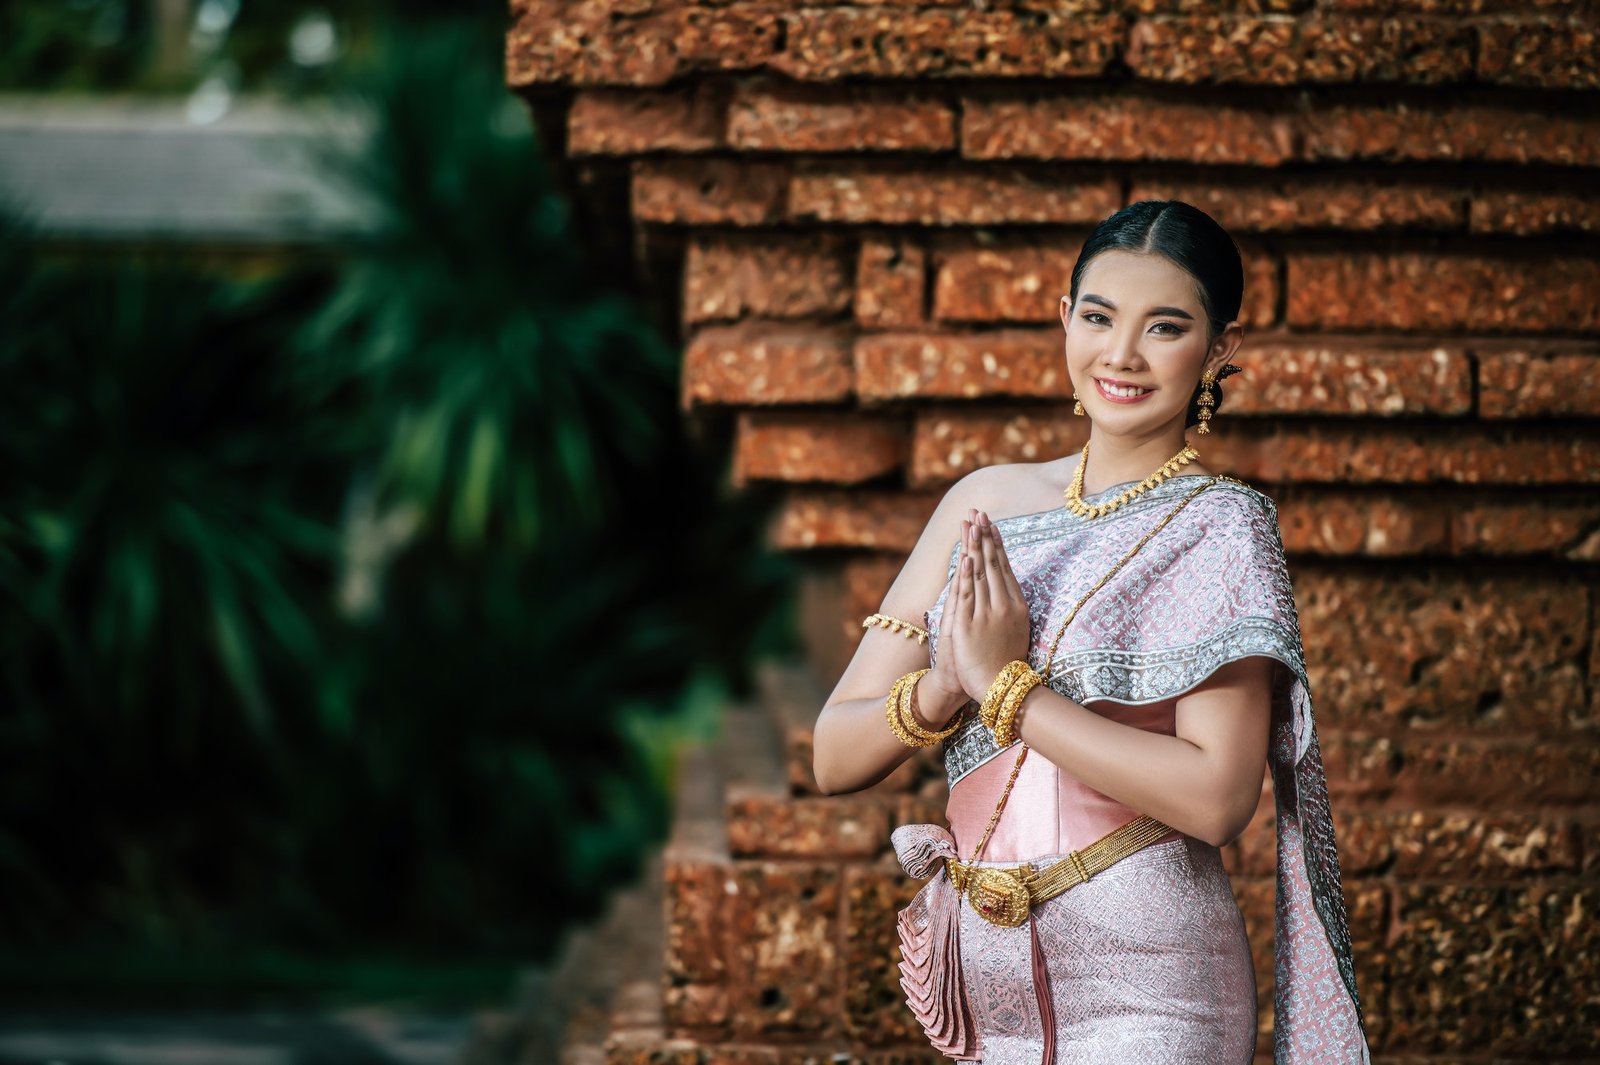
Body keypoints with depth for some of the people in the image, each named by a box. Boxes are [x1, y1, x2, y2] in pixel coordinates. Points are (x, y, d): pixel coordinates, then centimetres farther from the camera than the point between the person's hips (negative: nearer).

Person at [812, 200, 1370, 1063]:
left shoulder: (1218, 529, -7)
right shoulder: (986, 503, 6)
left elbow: (1216, 797, -19)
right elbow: (835, 757, 4)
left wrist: (1007, 687, -17)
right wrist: (940, 689, -15)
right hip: (993, 985, 5)